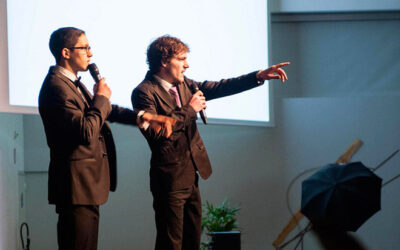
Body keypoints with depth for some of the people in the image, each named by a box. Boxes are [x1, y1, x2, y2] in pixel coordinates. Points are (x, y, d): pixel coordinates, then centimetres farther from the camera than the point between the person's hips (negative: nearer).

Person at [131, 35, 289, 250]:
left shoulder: (183, 84, 11)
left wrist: (259, 76, 7)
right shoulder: (144, 92, -14)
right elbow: (153, 131, -24)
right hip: (170, 181, -9)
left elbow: (218, 88, 14)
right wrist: (189, 109, -17)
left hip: (191, 178, 9)